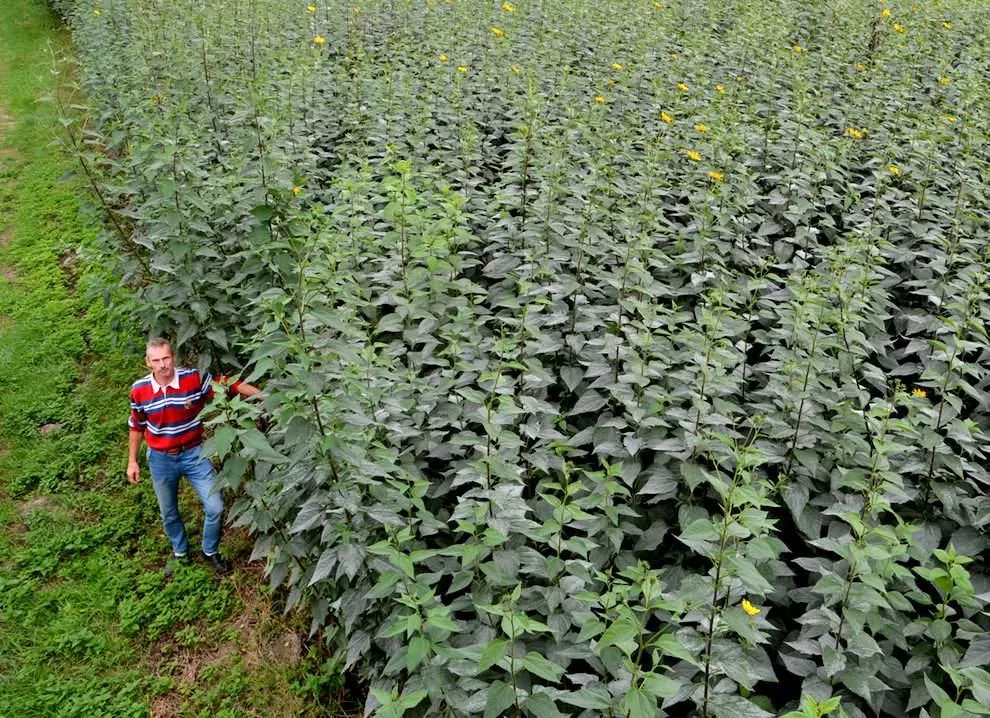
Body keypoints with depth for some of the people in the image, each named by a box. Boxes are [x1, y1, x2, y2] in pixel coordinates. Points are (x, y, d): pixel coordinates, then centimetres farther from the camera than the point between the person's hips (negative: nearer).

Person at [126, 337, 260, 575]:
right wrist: (132, 461, 6)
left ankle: (211, 552, 26)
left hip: (194, 454, -1)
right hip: (161, 459, 1)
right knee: (168, 514, 18)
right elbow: (136, 427, 3)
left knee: (215, 508, -1)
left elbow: (230, 385, -13)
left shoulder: (194, 379, -19)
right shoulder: (139, 390, -12)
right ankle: (180, 553, 44)